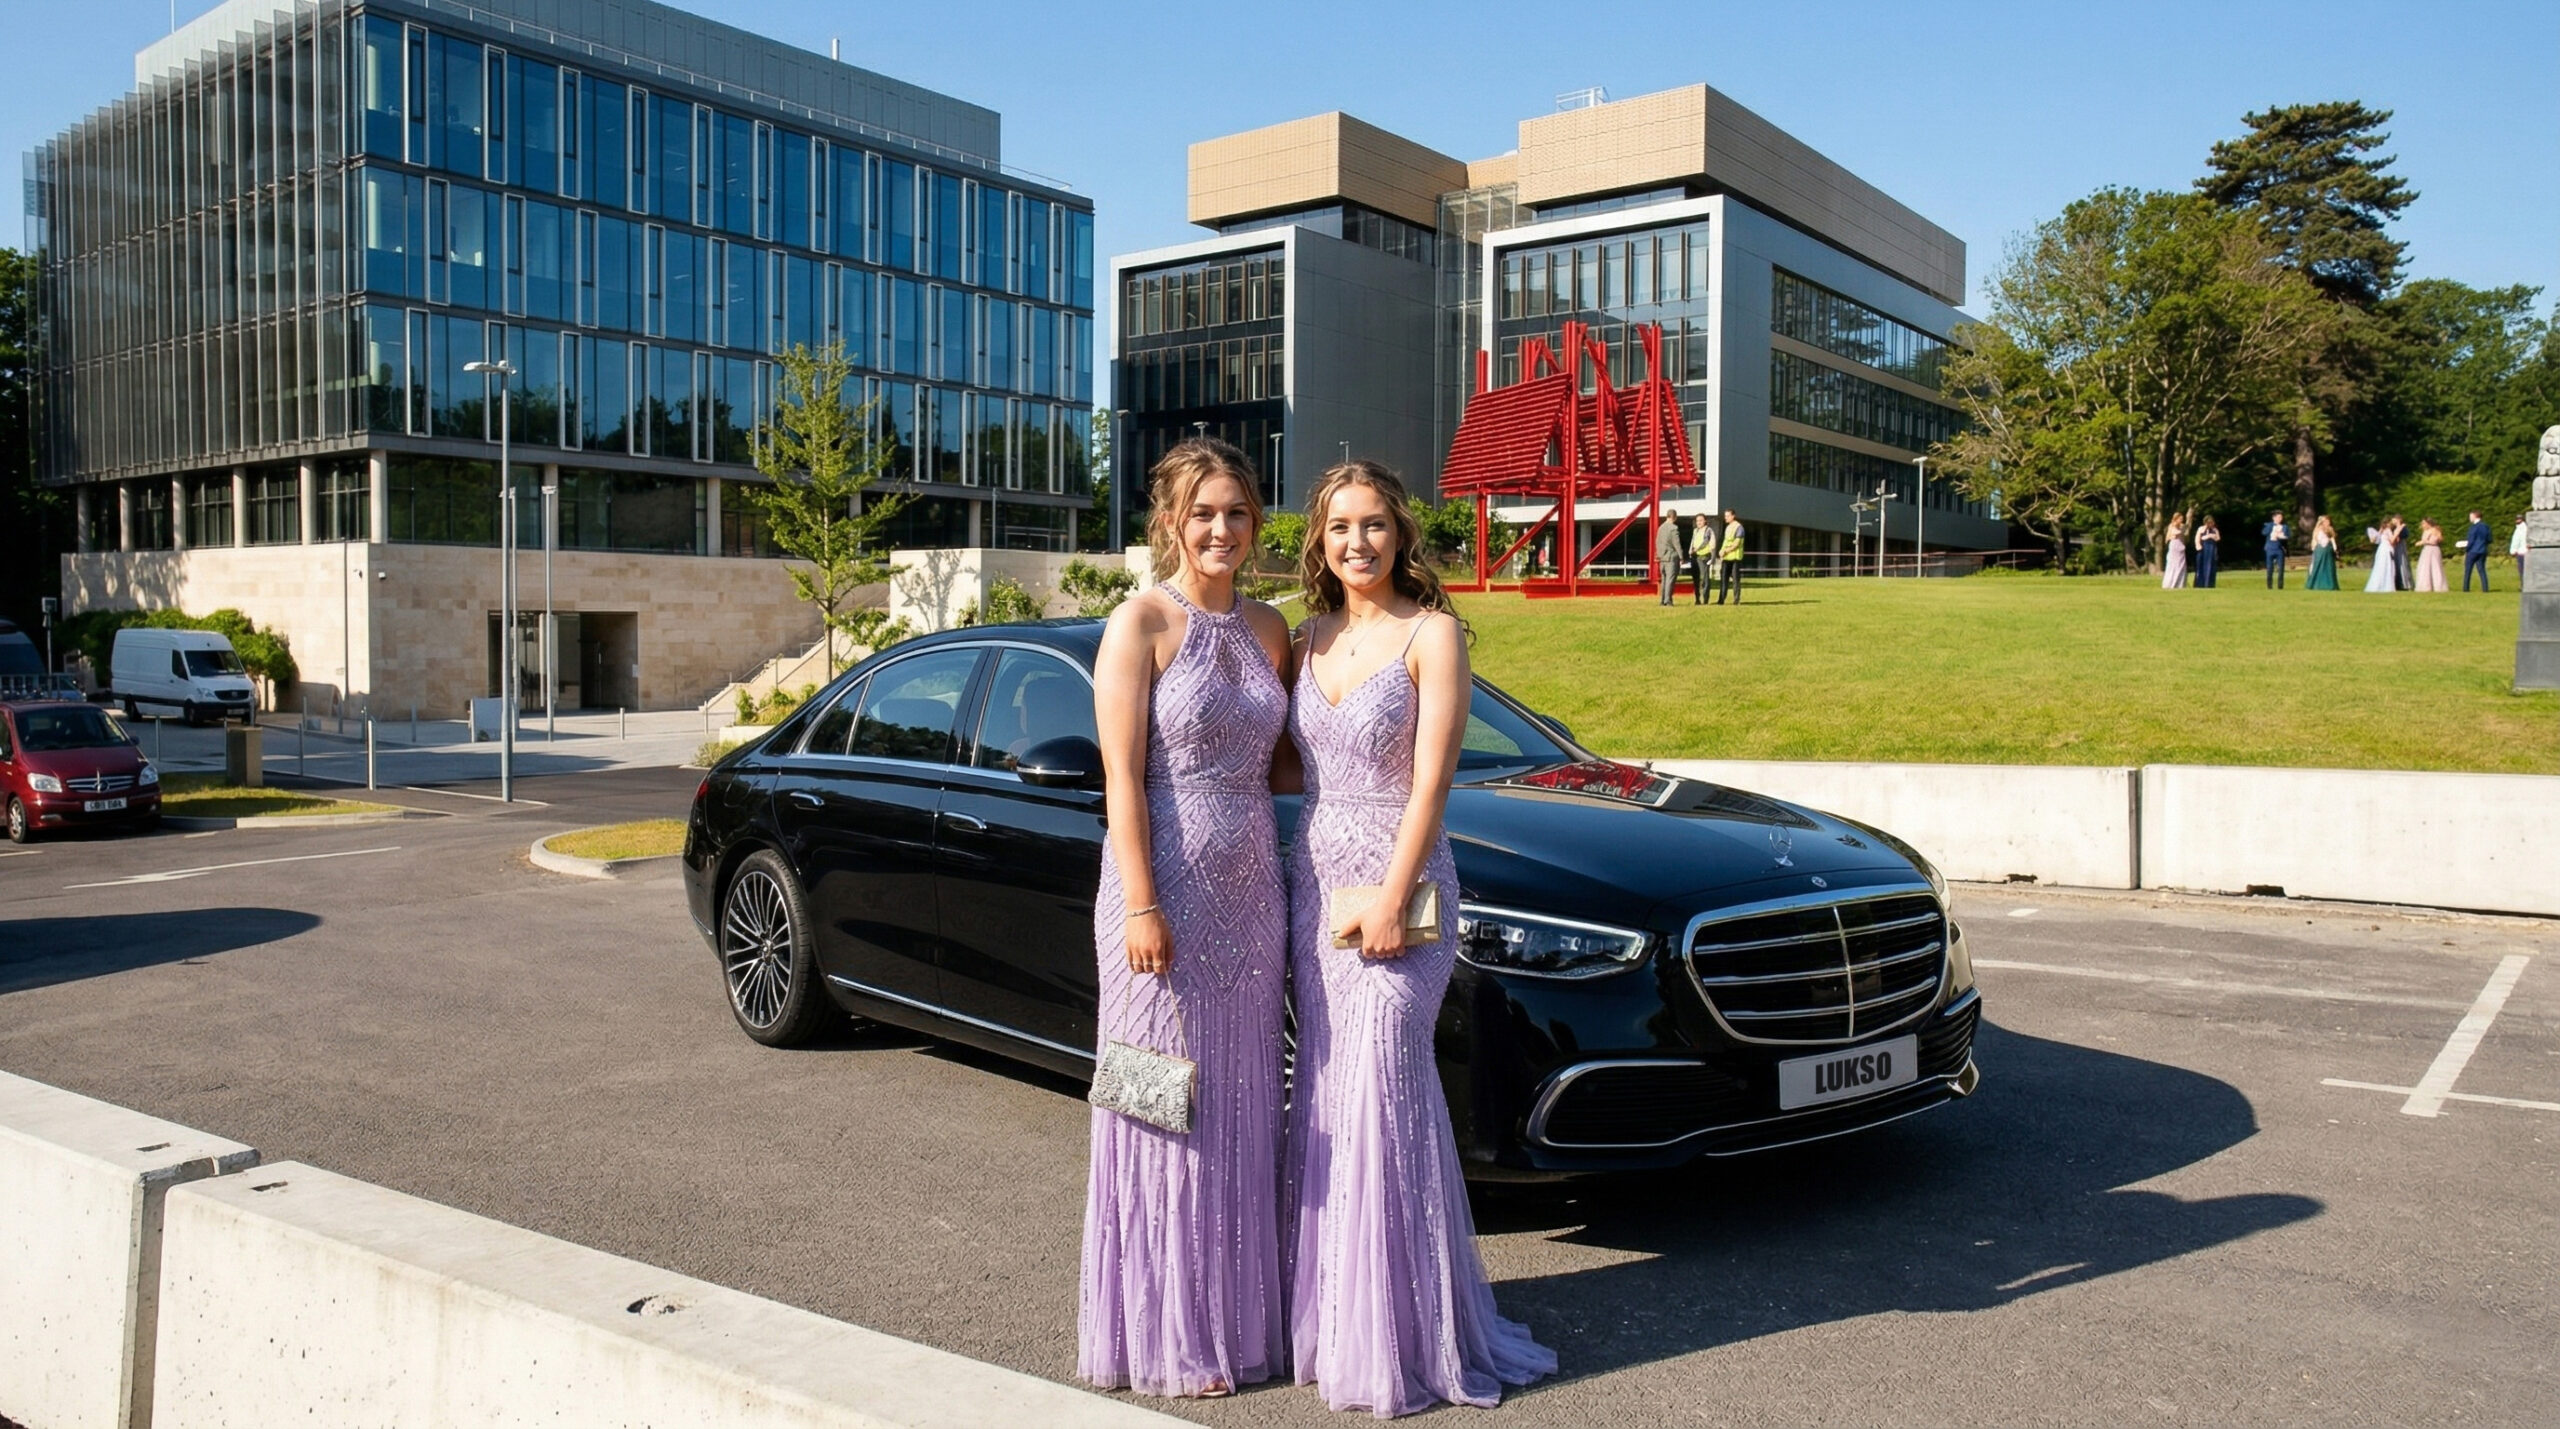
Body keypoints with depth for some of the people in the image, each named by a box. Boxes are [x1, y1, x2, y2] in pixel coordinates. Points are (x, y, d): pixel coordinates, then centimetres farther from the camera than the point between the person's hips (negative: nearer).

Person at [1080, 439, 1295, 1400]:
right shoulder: (1140, 623, -7)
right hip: (1166, 891, -6)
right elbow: (1121, 777, -12)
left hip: (1253, 895, 6)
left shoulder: (1267, 629, 11)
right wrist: (1142, 908, -17)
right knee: (1167, 1110, 4)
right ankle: (1166, 1337, 17)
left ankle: (1243, 1317, 27)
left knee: (1244, 1113, 13)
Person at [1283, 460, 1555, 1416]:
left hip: (1397, 890, -6)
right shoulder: (1311, 639, 11)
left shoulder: (1431, 634, -6)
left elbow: (1430, 780, -12)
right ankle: (1332, 1321, 21)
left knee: (1380, 1098, -6)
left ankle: (1400, 1343, 6)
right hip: (1312, 884, 6)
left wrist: (1390, 900, -18)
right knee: (1326, 1096, 9)